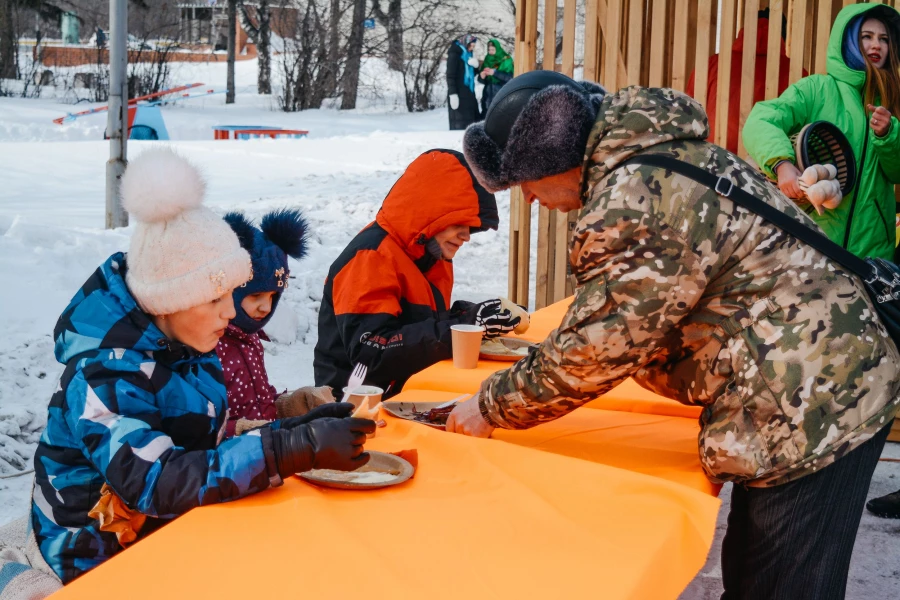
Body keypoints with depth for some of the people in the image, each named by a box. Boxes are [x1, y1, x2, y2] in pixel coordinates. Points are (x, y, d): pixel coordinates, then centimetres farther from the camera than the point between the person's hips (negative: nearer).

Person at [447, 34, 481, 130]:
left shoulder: (467, 54, 16)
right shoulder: (454, 54, -7)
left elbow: (471, 73, 23)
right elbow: (450, 75, -13)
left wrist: (475, 65, 0)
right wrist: (452, 93, -21)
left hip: (468, 93, 8)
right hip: (458, 94, -8)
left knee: (471, 120, 4)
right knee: (459, 122, -12)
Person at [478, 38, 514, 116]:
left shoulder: (506, 61, -3)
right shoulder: (487, 61, 11)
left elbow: (509, 77, -14)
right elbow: (482, 79, 11)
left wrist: (494, 72, -24)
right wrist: (481, 76, -13)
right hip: (488, 95, 4)